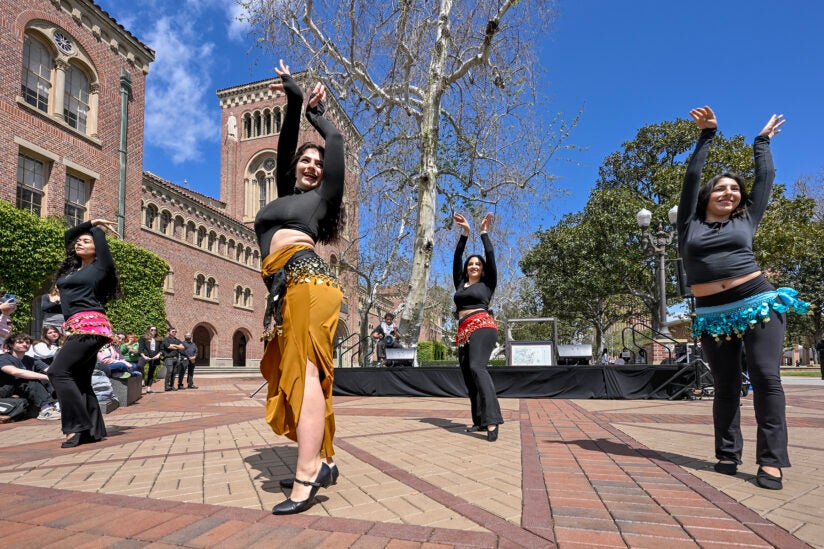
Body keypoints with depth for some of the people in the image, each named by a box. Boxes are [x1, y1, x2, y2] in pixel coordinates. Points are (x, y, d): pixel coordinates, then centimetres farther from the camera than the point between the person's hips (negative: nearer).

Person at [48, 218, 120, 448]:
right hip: (78, 328, 8)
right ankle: (94, 430, 7)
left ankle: (79, 426, -15)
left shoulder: (100, 266, 2)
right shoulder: (72, 268, 22)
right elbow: (68, 235, 30)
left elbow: (99, 235, 3)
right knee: (80, 380, 5)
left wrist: (97, 226, 23)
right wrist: (91, 222, 31)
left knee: (59, 372, -16)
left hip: (90, 326, -8)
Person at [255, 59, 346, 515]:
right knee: (293, 375, 4)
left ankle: (306, 477, -23)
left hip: (305, 278, -7)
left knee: (305, 371, -18)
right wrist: (293, 102, 25)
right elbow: (285, 146, 29)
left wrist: (316, 113, 30)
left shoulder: (322, 197, 15)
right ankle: (321, 462, 11)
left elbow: (336, 142, 12)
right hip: (284, 289, 7)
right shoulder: (285, 194, 31)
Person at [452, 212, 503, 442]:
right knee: (468, 377, 3)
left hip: (483, 327, -7)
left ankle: (493, 420, -37)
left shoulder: (488, 283, 12)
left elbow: (491, 257, 4)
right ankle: (480, 421, 8)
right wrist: (464, 233, 12)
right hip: (464, 332, 7)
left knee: (477, 367, -27)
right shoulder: (460, 283, 22)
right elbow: (456, 258, 15)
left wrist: (484, 232, 9)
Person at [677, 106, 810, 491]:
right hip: (713, 315, 0)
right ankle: (727, 454, 13)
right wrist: (706, 136, 9)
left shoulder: (746, 220, 12)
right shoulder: (690, 225, 9)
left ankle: (771, 460, -3)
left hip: (757, 303, 0)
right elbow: (692, 177, 7)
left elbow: (765, 177, 19)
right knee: (725, 386, 5)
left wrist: (762, 141, 32)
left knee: (766, 378, -7)